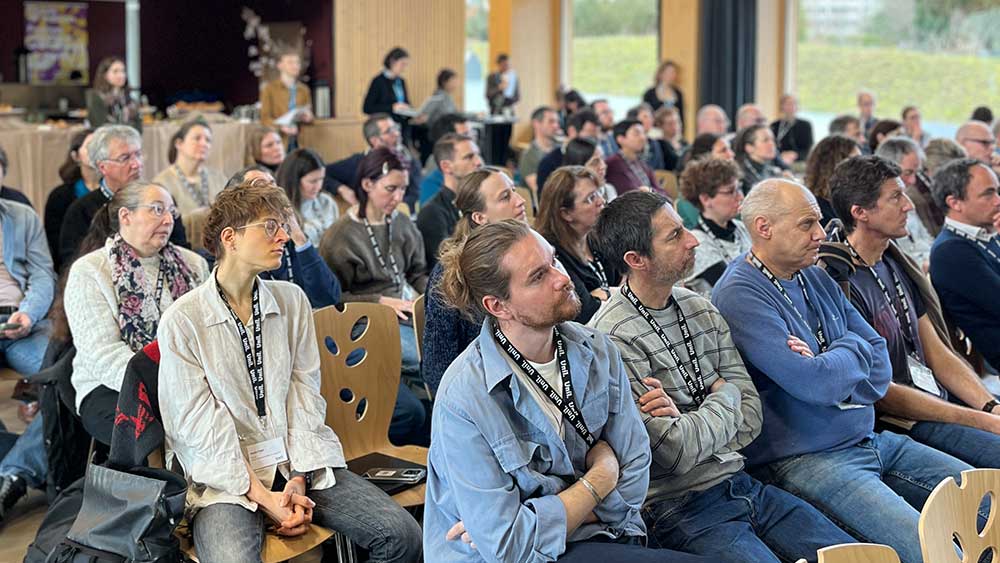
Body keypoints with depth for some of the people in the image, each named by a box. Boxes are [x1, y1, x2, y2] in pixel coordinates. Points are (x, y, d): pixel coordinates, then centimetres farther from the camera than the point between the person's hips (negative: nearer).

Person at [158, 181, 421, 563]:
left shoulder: (292, 300, 9)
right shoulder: (181, 322, -4)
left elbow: (306, 396, 4)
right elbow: (202, 426, -9)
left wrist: (298, 480, -8)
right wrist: (262, 497, -16)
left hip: (301, 464, 4)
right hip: (227, 478, -4)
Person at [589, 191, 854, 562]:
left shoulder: (700, 309, 9)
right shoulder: (612, 338, -16)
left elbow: (751, 417, 4)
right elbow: (677, 453, -19)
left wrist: (685, 423, -15)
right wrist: (724, 396, -1)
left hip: (741, 485, 8)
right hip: (677, 509, -7)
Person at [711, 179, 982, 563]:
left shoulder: (816, 278, 12)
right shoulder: (740, 296, -15)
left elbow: (880, 368, 6)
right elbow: (818, 385, -23)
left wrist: (826, 368, -13)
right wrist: (853, 350, -3)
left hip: (869, 441, 9)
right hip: (804, 460, -9)